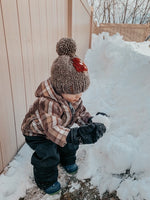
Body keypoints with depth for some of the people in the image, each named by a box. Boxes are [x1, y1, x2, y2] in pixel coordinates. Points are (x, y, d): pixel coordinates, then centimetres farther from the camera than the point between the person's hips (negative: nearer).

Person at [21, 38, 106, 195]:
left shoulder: (73, 96, -19)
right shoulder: (47, 102, -45)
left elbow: (79, 110, -6)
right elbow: (52, 129, -53)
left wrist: (89, 121, -25)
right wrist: (75, 135, -68)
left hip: (61, 127, 7)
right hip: (36, 132, -6)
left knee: (69, 143, 7)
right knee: (48, 155, -17)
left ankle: (67, 161, 43)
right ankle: (46, 181, 16)